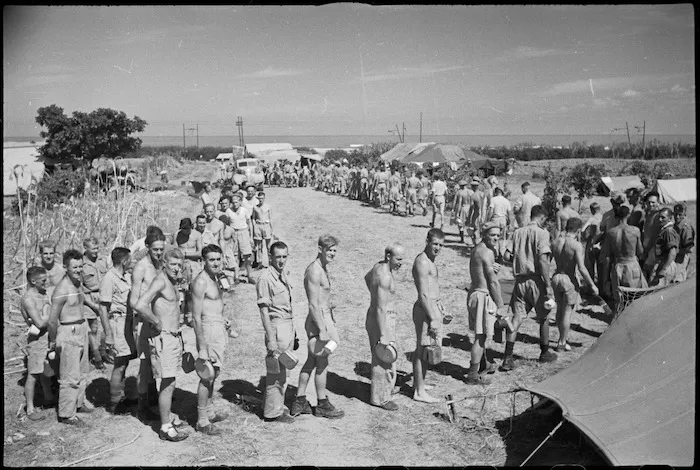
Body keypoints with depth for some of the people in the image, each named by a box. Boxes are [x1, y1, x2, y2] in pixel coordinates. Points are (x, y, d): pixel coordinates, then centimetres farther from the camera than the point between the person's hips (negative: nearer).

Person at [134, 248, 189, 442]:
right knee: (167, 384, -5)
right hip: (163, 338, -9)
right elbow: (140, 306, -30)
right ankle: (165, 428, 3)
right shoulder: (160, 281, -17)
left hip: (174, 336, 9)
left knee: (168, 383, 17)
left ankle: (167, 418, 27)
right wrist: (158, 324, -18)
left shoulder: (171, 282, 13)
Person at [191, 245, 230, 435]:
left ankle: (209, 412, 28)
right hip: (209, 329, -10)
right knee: (207, 376, -6)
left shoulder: (215, 278, 12)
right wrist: (202, 348, -21)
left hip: (219, 328, 10)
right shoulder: (201, 282, -17)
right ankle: (202, 421, 0)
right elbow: (197, 317, -19)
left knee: (213, 374, 17)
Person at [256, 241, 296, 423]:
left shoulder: (284, 274, 9)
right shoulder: (266, 278, -17)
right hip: (277, 327, -9)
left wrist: (293, 329, 17)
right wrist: (271, 339, -21)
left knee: (283, 370, 17)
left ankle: (277, 405, 29)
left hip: (288, 324, 9)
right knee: (276, 371, -1)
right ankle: (273, 412, 10)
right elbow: (264, 311, -18)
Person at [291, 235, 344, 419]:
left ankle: (299, 402, 22)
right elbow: (313, 305, -23)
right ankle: (322, 405, 14)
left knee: (311, 361, 14)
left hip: (324, 318, 10)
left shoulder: (322, 267, 12)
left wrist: (330, 319, 26)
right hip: (318, 321, -10)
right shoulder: (314, 271, -19)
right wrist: (322, 330, -25)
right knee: (322, 364, 2)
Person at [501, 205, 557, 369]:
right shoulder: (541, 233, -10)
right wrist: (548, 285, -16)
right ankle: (544, 353, 30)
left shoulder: (517, 232, 7)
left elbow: (507, 255, 2)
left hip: (520, 280, 4)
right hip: (536, 280, -4)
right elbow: (543, 260, -18)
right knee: (543, 318, 16)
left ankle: (508, 358, -4)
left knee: (517, 318, 4)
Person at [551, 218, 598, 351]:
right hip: (569, 279, -6)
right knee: (567, 312, 5)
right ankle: (562, 343, 9)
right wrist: (592, 285, -11)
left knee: (560, 309, 19)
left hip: (556, 277, 6)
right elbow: (581, 268, -19)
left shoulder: (555, 242, 0)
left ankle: (563, 337, 33)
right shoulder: (576, 245, -16)